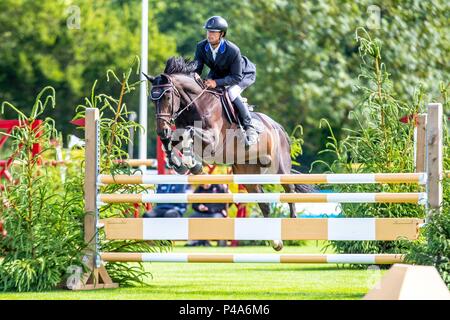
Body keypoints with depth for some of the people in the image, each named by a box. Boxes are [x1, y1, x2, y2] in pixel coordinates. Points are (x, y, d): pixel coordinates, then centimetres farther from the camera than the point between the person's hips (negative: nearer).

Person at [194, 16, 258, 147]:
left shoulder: (233, 51, -37)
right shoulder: (201, 47, -22)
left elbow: (236, 77, -32)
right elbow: (197, 68, -12)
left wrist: (216, 83, -44)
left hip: (244, 74, -6)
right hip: (217, 73, 6)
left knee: (231, 92, -32)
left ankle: (249, 128, -21)